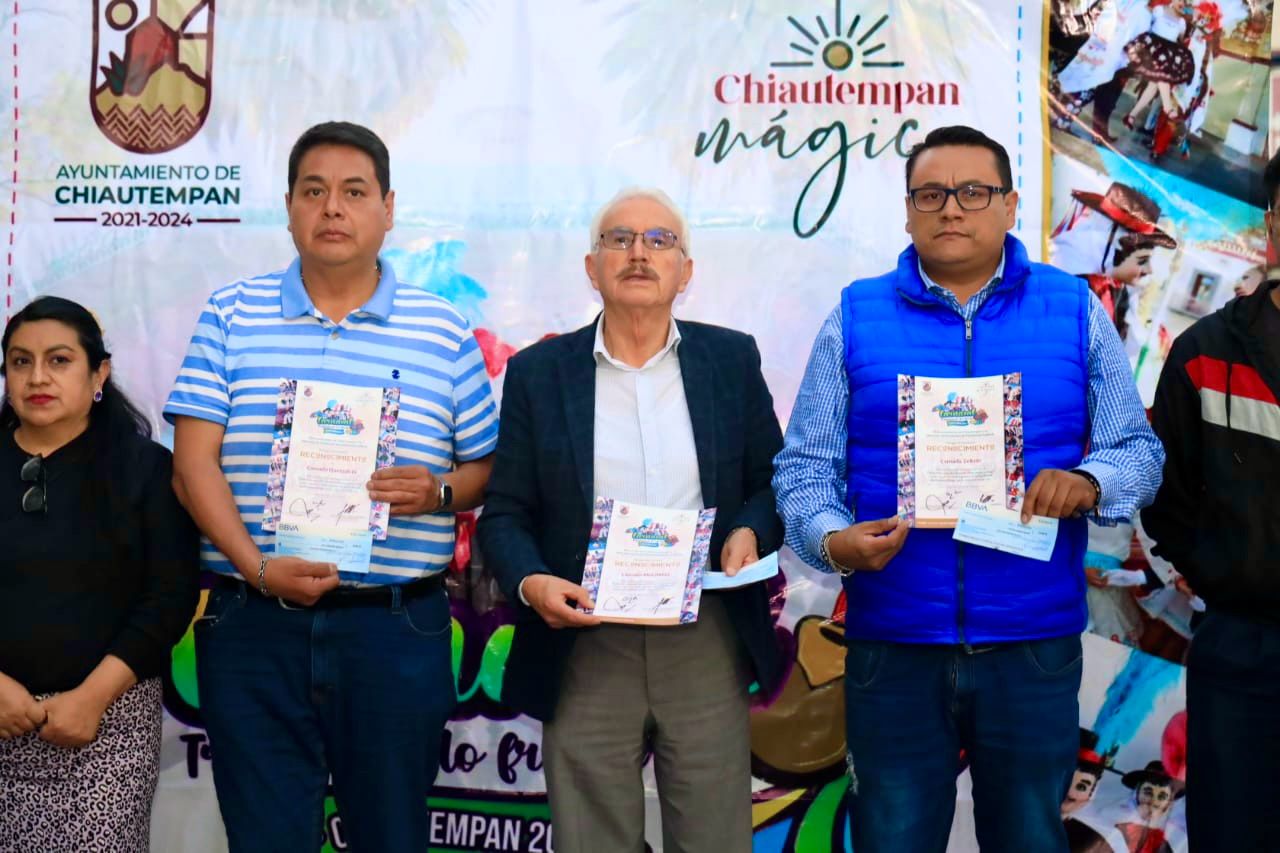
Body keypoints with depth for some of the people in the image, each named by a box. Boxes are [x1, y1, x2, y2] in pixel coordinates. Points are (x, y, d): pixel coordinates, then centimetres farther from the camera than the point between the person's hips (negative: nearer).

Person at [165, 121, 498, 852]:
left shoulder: (442, 331, 6)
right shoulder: (233, 314, 6)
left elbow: (488, 466, 9)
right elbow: (194, 463, -1)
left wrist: (440, 491, -13)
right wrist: (258, 567, -14)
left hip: (395, 626, 0)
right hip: (253, 625, 1)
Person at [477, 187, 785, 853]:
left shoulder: (731, 359, 7)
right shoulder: (537, 373, 4)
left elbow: (773, 481, 11)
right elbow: (504, 514, 3)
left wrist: (750, 532, -10)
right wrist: (531, 583, -16)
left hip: (707, 647, 1)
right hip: (584, 649, 0)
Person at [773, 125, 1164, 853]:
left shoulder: (1075, 311, 5)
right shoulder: (856, 318, 4)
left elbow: (1138, 449, 6)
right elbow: (806, 465, 4)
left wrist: (1089, 482, -16)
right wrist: (833, 540, -16)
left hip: (1035, 646, 1)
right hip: (893, 647, 0)